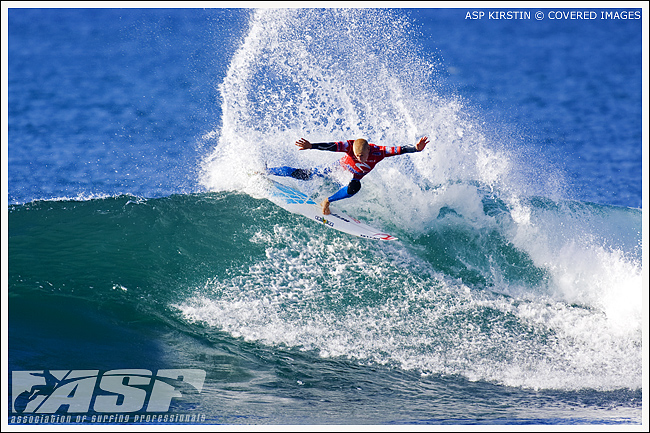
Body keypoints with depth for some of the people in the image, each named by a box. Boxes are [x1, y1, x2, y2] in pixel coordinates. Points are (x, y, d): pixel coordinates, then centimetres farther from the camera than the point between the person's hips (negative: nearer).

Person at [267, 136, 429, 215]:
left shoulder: (378, 152, -32)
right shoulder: (350, 146, -35)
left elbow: (399, 150, -37)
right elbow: (330, 146, -44)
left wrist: (416, 148, -52)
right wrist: (310, 146, -56)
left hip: (353, 177, 2)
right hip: (338, 168, -2)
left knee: (354, 187, -37)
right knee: (303, 175, -6)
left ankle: (327, 201, -19)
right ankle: (264, 172, 9)